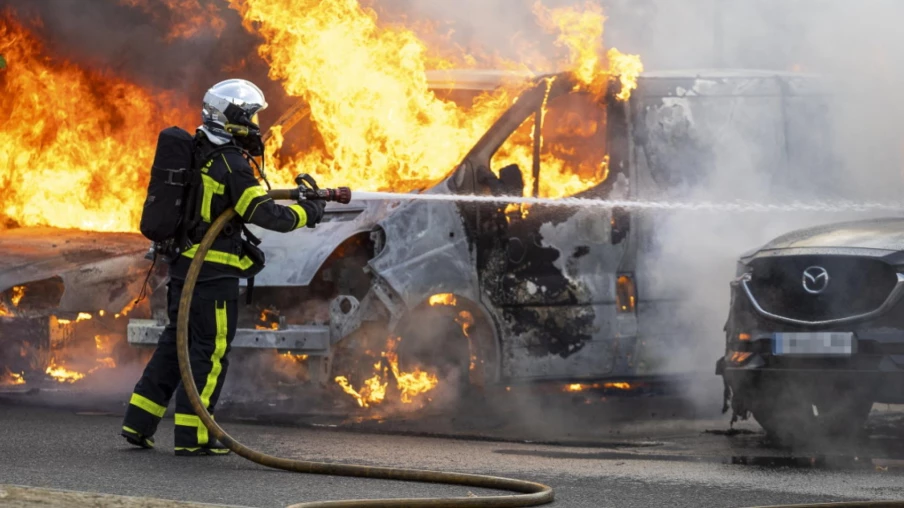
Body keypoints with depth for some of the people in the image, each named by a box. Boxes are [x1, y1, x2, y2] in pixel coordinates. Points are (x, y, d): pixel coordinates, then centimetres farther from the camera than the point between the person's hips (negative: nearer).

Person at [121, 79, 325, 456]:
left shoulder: (195, 153, 10)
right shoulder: (231, 163, -16)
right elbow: (262, 213, -21)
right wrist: (306, 213, -7)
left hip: (181, 265, 8)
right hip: (213, 272, -8)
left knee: (175, 341, 17)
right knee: (210, 351, -1)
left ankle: (138, 422, 18)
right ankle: (192, 436, 0)